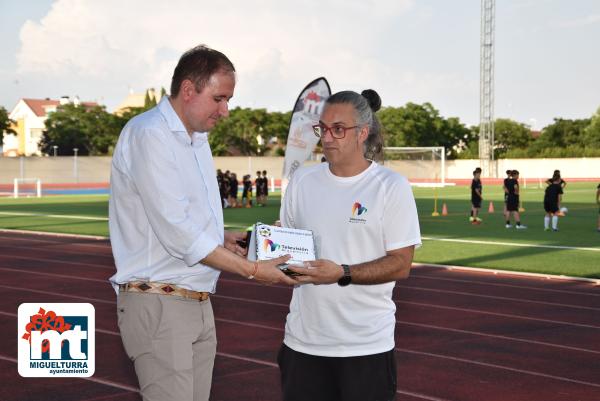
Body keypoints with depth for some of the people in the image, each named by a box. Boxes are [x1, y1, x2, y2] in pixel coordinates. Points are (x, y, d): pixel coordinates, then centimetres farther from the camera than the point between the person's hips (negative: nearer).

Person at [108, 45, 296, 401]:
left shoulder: (198, 138, 16)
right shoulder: (148, 134, -14)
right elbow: (177, 233, -20)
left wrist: (223, 238, 2)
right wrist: (252, 270, -16)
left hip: (199, 303, 9)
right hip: (158, 303, -9)